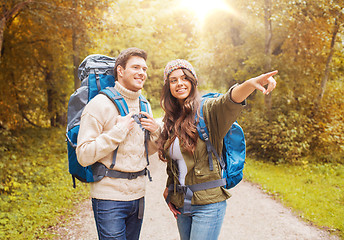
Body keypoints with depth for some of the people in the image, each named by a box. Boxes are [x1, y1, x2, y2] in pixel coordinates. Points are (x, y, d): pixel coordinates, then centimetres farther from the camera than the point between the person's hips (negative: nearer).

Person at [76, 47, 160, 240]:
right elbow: (83, 156, -17)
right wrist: (118, 131, -21)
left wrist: (156, 132, -2)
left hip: (138, 196, 7)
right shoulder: (100, 104, -12)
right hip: (110, 198, -6)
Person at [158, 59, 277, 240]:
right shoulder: (171, 120, 8)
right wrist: (169, 188, 10)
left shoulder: (207, 111, -9)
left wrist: (251, 84, -50)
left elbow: (230, 101, -32)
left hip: (208, 204, -6)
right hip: (180, 203, 6)